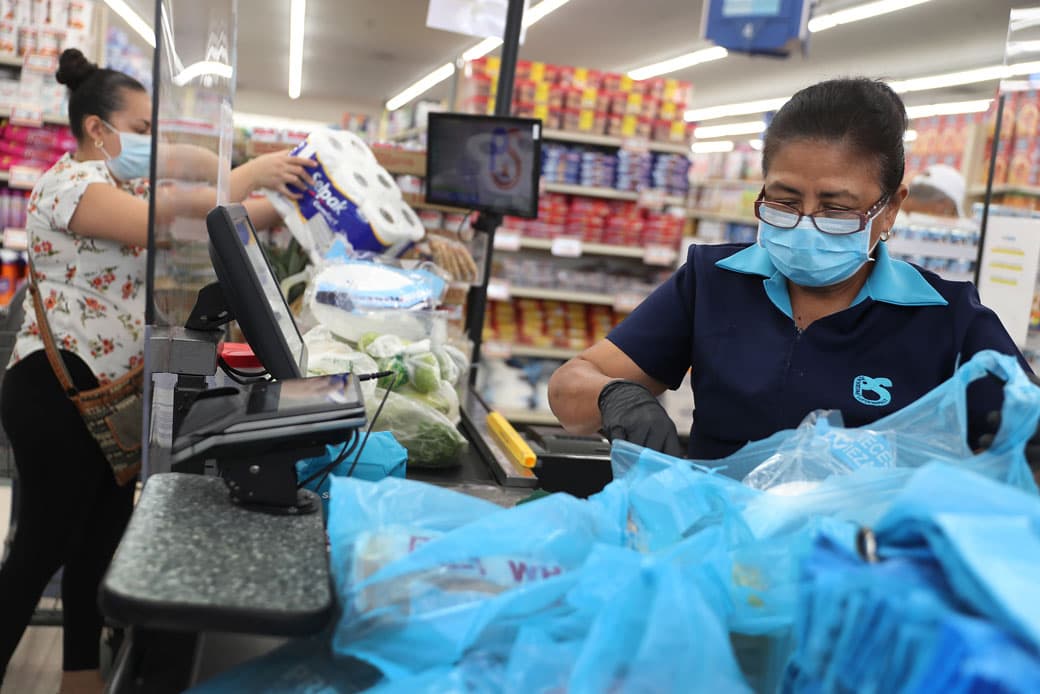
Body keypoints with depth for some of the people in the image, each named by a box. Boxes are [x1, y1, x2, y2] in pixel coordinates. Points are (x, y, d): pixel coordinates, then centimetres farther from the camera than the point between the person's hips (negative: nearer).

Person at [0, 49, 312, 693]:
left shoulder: (128, 184, 15)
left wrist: (285, 202, -3)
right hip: (60, 390, -9)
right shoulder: (70, 183, -15)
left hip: (116, 392, 9)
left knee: (103, 536, 15)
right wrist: (248, 175, -28)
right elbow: (161, 224, -32)